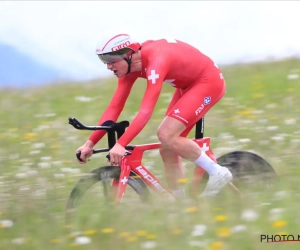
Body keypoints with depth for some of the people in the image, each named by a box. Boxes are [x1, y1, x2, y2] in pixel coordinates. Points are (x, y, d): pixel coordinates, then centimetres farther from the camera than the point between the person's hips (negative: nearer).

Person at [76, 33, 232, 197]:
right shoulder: (129, 66, -7)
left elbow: (146, 111, -41)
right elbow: (114, 108, -5)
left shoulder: (156, 60, -33)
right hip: (188, 85, 9)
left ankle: (218, 172, -9)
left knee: (166, 135, -22)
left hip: (209, 81, -9)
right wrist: (90, 143, -12)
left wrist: (121, 145, -48)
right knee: (167, 150, 1)